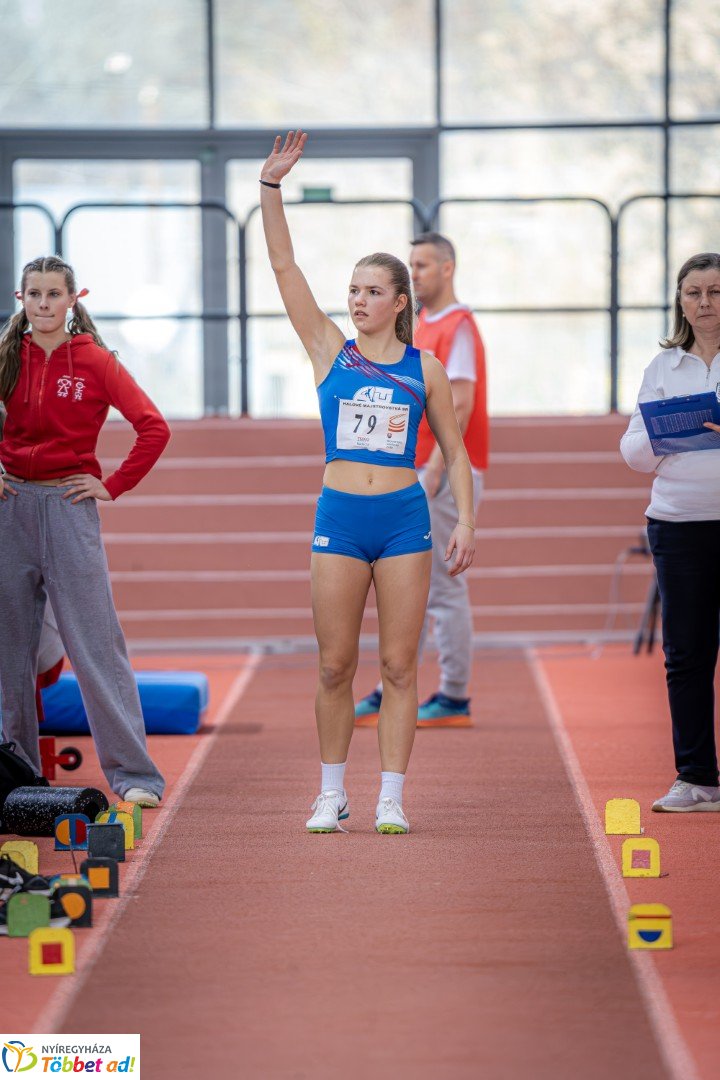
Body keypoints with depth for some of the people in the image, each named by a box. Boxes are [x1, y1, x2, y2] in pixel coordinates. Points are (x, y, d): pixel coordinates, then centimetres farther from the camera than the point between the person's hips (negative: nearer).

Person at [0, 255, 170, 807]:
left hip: (68, 507, -4)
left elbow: (154, 429, -7)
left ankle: (134, 775, -6)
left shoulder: (95, 362, -3)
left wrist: (112, 487, -8)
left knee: (96, 644, -7)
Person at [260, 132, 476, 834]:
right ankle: (331, 795, 13)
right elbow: (284, 266, 1)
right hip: (339, 516, 0)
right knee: (335, 666, 2)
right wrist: (271, 186, -7)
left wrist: (465, 521, 0)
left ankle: (391, 798, 5)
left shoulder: (424, 369, 7)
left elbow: (455, 453, 12)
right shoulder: (329, 352, 6)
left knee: (399, 665, 0)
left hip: (405, 517, 0)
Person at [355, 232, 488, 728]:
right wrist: (418, 471, 17)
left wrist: (433, 473, -22)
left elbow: (460, 405, -19)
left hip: (448, 473, -10)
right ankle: (391, 694, 16)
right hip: (422, 472, 10)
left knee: (444, 586, -6)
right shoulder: (423, 326, 17)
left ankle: (455, 700, 0)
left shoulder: (457, 326, -12)